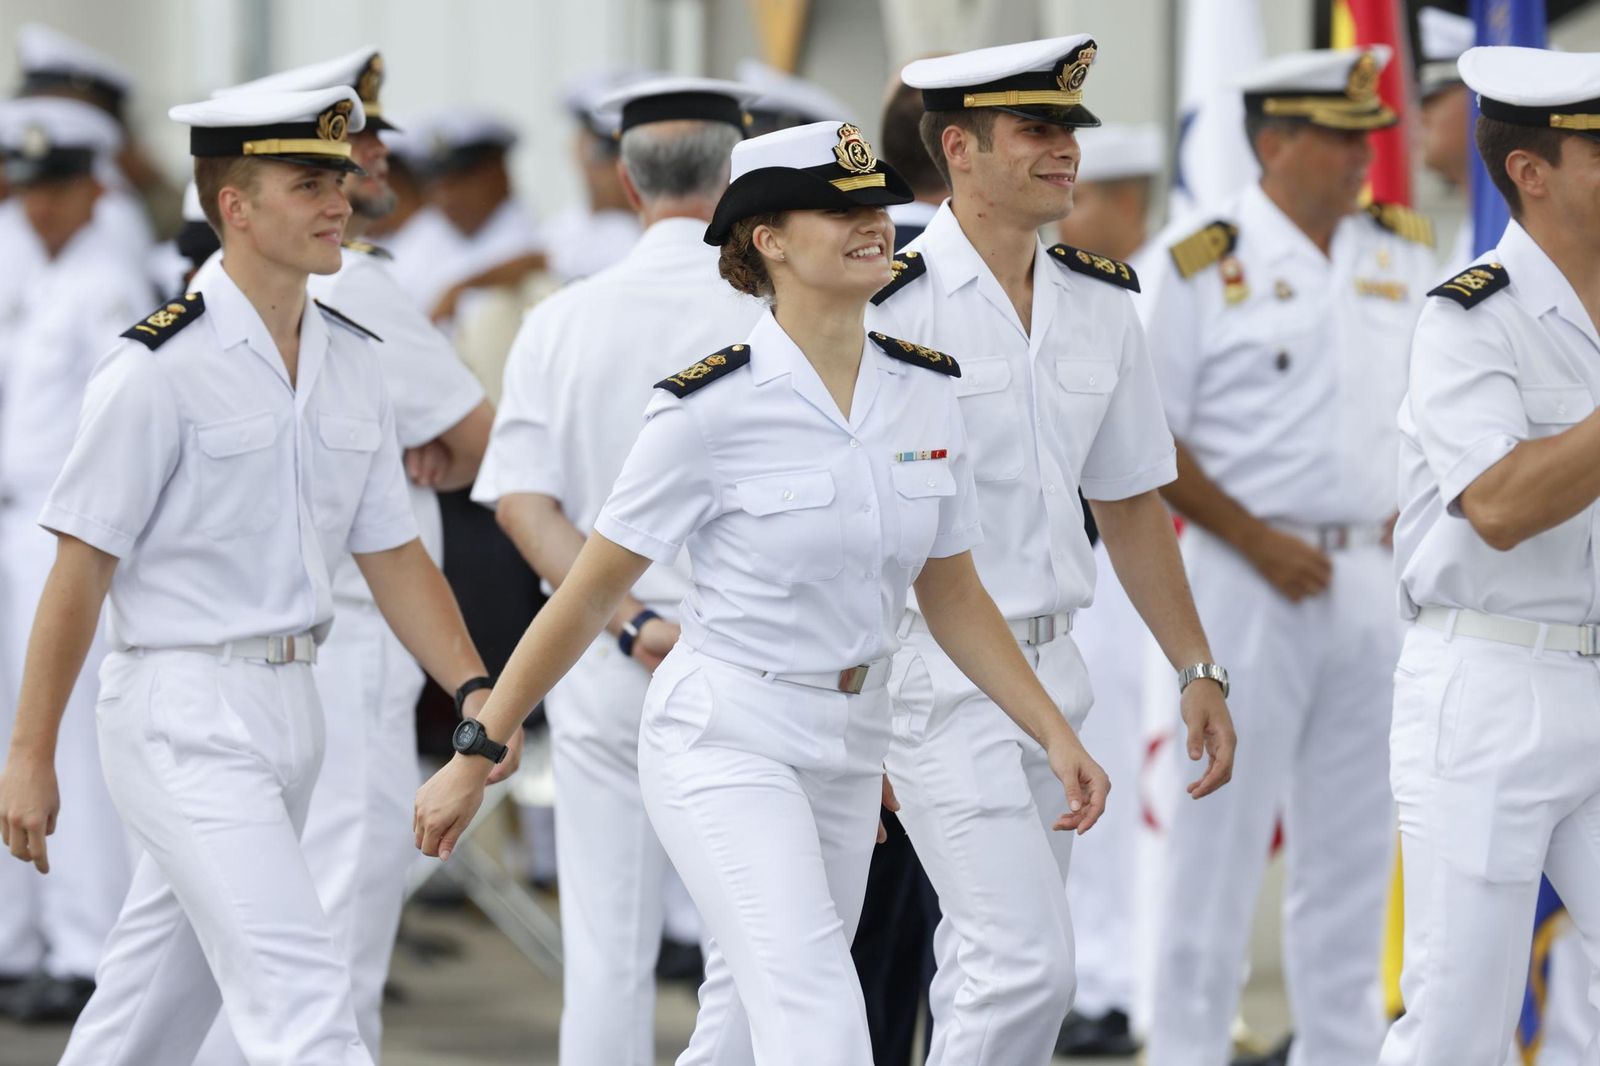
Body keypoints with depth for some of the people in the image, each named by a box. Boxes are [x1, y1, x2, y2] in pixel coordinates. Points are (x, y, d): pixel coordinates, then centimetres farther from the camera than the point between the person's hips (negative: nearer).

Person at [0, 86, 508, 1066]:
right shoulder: (160, 366, -13)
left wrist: (473, 688, -1)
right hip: (184, 712, -7)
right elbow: (81, 569, -11)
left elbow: (392, 552, 13)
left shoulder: (352, 359, 9)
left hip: (289, 706, 8)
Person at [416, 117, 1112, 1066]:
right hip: (726, 742, -6)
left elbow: (953, 595, 13)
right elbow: (591, 595, -7)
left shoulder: (926, 392, 3)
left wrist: (1057, 736, 6)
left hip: (848, 750, 6)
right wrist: (476, 755, -4)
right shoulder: (715, 408, -14)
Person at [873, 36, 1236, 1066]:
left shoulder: (1102, 305, 10)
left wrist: (1198, 669, 16)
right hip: (932, 674, -7)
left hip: (1052, 666, 7)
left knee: (986, 967, 9)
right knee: (1028, 963, -15)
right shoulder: (889, 304, -12)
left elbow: (1130, 503, 19)